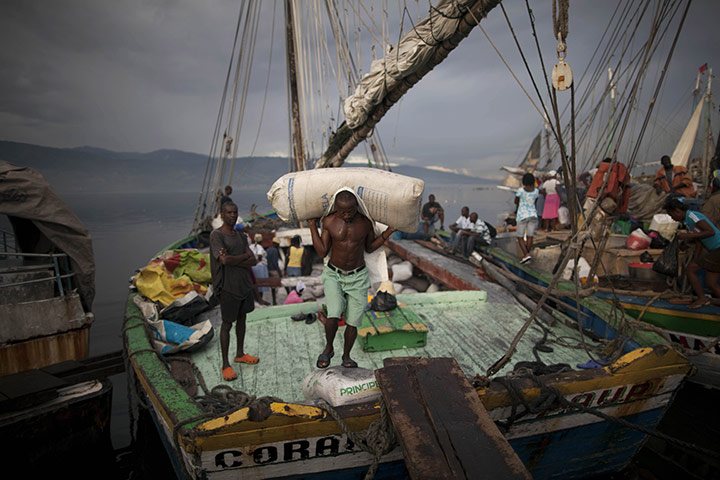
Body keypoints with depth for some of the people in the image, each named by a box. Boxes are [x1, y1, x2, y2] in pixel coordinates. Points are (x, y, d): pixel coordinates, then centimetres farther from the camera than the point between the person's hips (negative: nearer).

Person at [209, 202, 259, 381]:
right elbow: (224, 260, -26)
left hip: (244, 284, 7)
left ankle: (240, 353, 34)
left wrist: (233, 260, -17)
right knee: (227, 324, 1)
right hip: (228, 288, -7)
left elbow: (254, 261, -2)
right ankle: (225, 364, 13)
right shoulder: (216, 236, -12)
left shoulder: (241, 236, 7)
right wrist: (245, 255, -11)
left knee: (242, 318, 17)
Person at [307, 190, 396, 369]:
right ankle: (328, 348, 11)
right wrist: (312, 226, -10)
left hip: (358, 277, 1)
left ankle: (346, 356, 28)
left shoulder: (366, 222, -8)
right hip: (334, 275, -1)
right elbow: (322, 252, -6)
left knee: (353, 322, 3)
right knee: (333, 316, -18)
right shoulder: (329, 222, -10)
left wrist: (388, 232, -6)